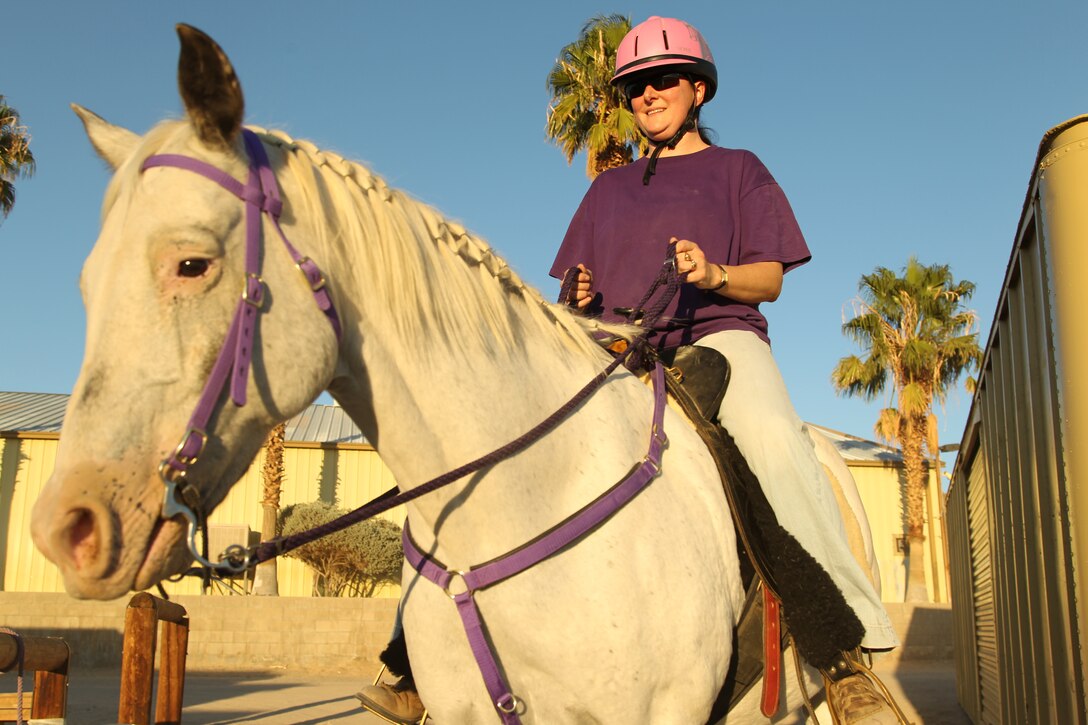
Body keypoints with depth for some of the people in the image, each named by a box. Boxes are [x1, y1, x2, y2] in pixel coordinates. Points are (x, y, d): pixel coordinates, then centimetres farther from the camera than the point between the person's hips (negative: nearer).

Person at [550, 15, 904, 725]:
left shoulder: (738, 169, 17)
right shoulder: (609, 188, 26)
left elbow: (770, 279, 7)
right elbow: (580, 285, 23)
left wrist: (714, 274, -15)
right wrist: (578, 299, -3)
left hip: (718, 334, -3)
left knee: (776, 440, -38)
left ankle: (844, 650, -36)